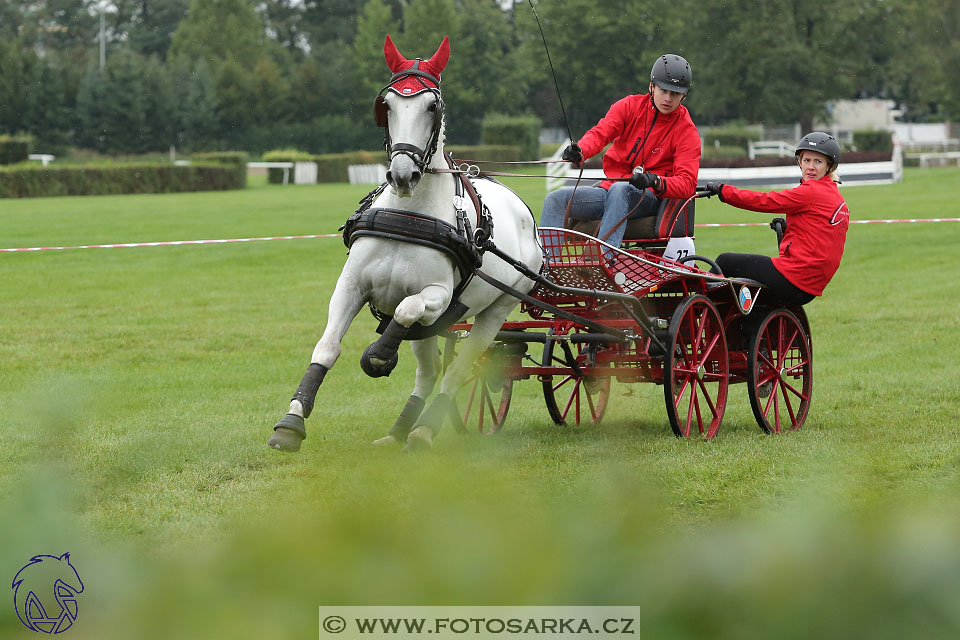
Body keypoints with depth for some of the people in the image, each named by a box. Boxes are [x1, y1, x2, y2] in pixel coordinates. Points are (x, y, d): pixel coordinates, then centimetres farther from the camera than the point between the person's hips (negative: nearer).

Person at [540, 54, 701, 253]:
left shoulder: (687, 131, -1)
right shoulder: (630, 106, 8)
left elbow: (687, 183, -11)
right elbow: (601, 132, -8)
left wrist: (656, 182, -33)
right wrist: (580, 151, -32)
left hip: (649, 198, -5)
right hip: (609, 190, 5)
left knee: (619, 189, -38)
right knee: (556, 198, -16)